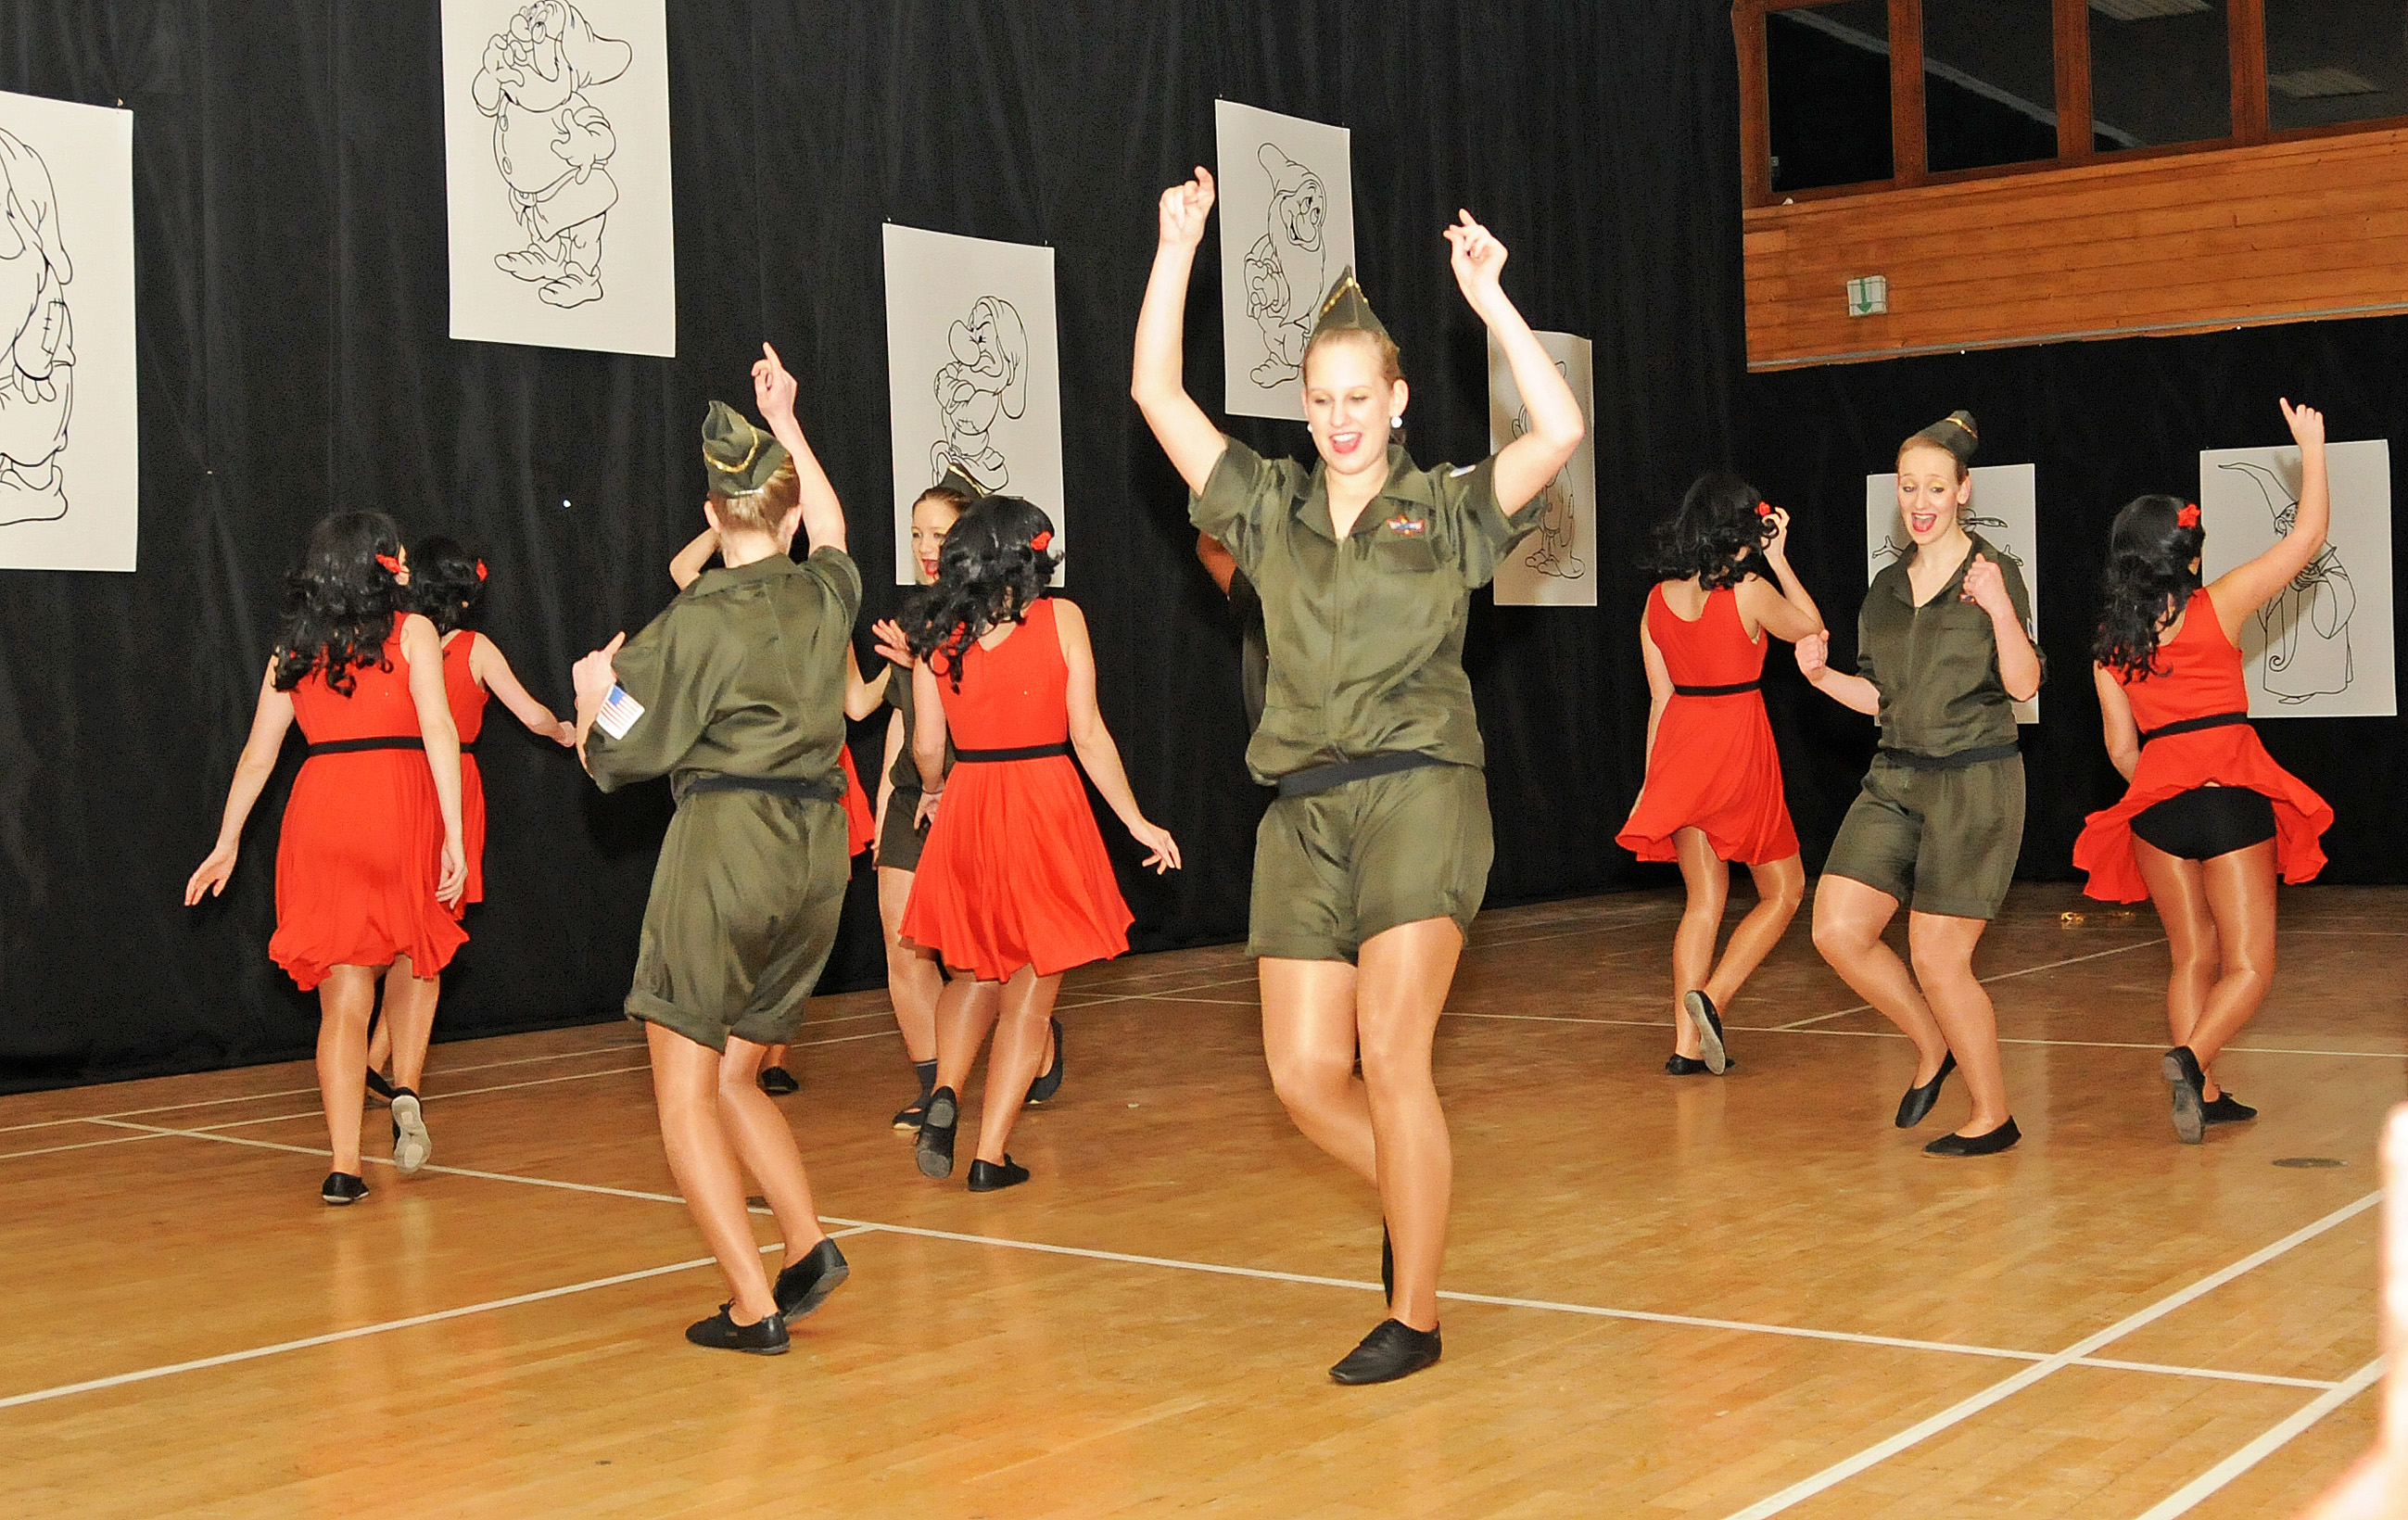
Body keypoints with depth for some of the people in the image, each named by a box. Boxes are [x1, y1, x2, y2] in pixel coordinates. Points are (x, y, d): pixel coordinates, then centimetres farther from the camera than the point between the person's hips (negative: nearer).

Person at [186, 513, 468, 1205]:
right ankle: (406, 1091, -1)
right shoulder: (412, 632, 4)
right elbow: (438, 729, -7)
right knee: (418, 958, 21)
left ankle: (344, 1166, 0)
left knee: (343, 995, 5)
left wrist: (227, 843, 21)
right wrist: (454, 835, -10)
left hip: (318, 812, 3)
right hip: (399, 809, -2)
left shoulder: (292, 649, 14)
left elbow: (258, 753, 13)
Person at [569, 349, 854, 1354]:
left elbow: (612, 754, -4)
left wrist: (593, 692, 16)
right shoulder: (827, 596, 8)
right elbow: (830, 530, 33)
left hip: (724, 845, -6)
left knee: (684, 1091, 0)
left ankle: (753, 1305, -8)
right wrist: (787, 423, 41)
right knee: (733, 1079, 17)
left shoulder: (695, 621, -8)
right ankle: (807, 1245, 0)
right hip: (818, 854, 6)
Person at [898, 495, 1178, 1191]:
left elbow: (927, 747, 2)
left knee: (974, 972, 22)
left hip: (965, 811, 3)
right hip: (1046, 806, -3)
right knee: (1032, 985, 6)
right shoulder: (1061, 618, -4)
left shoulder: (937, 633, 1)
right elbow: (1088, 735, -6)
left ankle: (944, 1094, -1)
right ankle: (991, 1154, 3)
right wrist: (1137, 821, 2)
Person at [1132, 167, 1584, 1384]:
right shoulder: (1269, 509, 13)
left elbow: (1561, 431, -11)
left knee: (1389, 1057, -13)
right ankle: (1421, 1207, 29)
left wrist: (1489, 301, -11)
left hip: (1418, 793, -4)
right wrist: (1178, 248, 4)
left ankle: (1414, 1315, 0)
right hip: (1303, 813, 4)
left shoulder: (1448, 510, 5)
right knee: (1304, 1079, 0)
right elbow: (1156, 393, 9)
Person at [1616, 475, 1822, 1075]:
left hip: (1679, 749, 5)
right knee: (1783, 890, 10)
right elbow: (1811, 626, 7)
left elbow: (1660, 698, 8)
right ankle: (1712, 997, -9)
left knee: (1704, 899, 11)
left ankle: (1688, 1043, 5)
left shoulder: (1658, 600, 3)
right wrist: (1778, 559, 7)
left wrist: (1653, 775, 15)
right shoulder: (1751, 592, -12)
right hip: (1739, 745, -5)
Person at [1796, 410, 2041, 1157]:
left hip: (1974, 784, -6)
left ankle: (1993, 1116, 16)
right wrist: (1823, 676, 1)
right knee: (1838, 932, -5)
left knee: (1937, 960, -4)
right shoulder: (1887, 586, 12)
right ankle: (1933, 1047, 20)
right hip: (1895, 779, 6)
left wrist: (2000, 610, -28)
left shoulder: (1993, 573, -5)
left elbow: (2023, 685, -14)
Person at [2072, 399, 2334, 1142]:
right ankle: (2192, 1056, -24)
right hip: (2231, 797, -4)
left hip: (2155, 803, 4)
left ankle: (2205, 1094, 10)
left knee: (2193, 957, 15)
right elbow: (2308, 535, 2)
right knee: (2249, 965, 1)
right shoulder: (2218, 607, -5)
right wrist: (2311, 447, 12)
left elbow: (2120, 748, 9)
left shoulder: (2110, 642, 4)